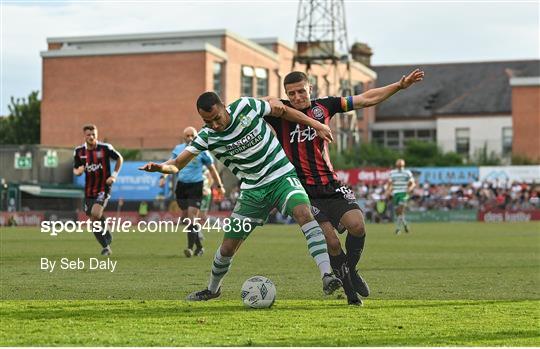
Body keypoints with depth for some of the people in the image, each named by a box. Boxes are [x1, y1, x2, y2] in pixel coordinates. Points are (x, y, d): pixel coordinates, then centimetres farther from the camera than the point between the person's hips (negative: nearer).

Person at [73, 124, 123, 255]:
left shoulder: (105, 148, -10)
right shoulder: (79, 151, 1)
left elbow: (119, 158, 5)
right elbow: (75, 170, 10)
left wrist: (114, 175, -4)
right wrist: (78, 171, -14)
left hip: (104, 188, -5)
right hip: (89, 189, 5)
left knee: (95, 213, -24)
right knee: (94, 220, 5)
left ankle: (107, 243, -5)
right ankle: (106, 246, 19)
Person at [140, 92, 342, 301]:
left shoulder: (246, 107, -13)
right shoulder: (207, 137, -9)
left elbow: (281, 110, 2)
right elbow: (178, 163, -12)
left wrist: (315, 124, 4)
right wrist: (161, 167, -35)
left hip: (282, 177, -2)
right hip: (252, 190, 2)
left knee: (303, 213, -32)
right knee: (228, 246, 4)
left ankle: (327, 276, -35)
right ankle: (212, 289, 33)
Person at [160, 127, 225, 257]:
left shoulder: (202, 151, -4)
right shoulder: (178, 149, 6)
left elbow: (212, 169, 5)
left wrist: (219, 186, 7)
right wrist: (163, 176, 2)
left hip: (195, 186, -5)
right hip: (181, 186, 5)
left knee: (191, 217, -15)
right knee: (186, 218, 7)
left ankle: (191, 247, -15)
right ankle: (199, 246, 20)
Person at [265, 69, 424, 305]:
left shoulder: (324, 106, 7)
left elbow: (366, 99, 12)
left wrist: (400, 86, 8)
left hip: (331, 185, 3)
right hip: (303, 191, -3)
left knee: (357, 224, -18)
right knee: (331, 242, -14)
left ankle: (350, 270, 11)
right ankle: (350, 290, 8)